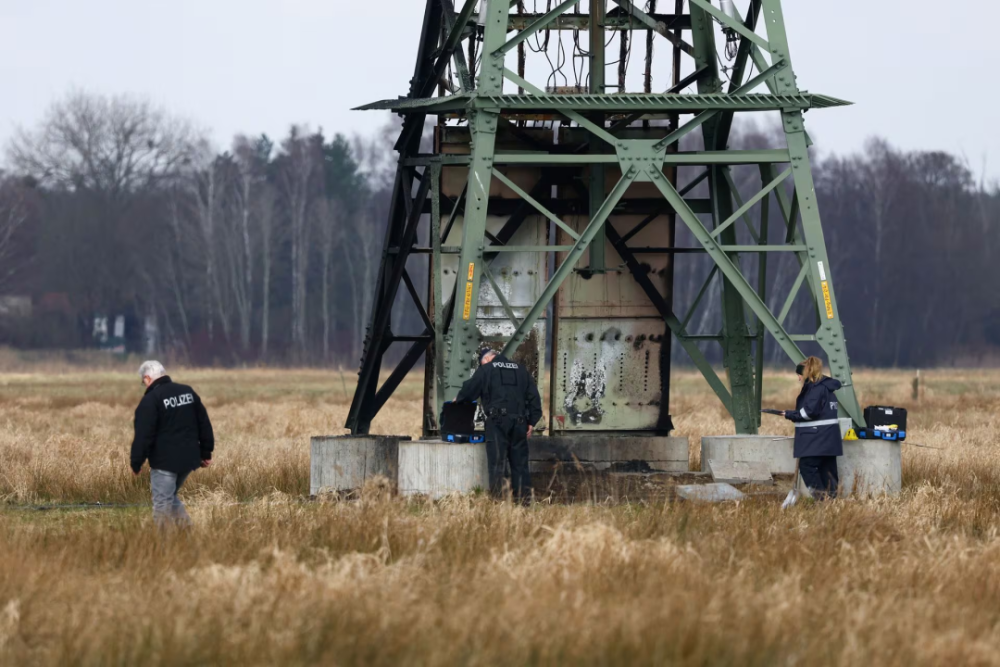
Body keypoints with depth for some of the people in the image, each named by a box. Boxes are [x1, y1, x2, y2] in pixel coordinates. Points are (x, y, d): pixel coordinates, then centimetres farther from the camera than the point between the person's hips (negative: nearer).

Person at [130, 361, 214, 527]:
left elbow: (143, 436, -14)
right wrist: (206, 452, 21)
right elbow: (204, 424, 15)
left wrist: (136, 463, -6)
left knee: (162, 504, -1)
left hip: (165, 462, -7)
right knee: (170, 498, 22)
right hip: (188, 459, 7)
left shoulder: (150, 400, -12)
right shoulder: (188, 392, 10)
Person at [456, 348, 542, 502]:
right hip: (519, 421, 4)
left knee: (496, 462, -5)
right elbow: (533, 395, 15)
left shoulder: (486, 369, 4)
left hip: (498, 421, -4)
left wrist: (459, 400, 26)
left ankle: (496, 496, -11)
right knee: (520, 461, 7)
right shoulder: (520, 369, 18)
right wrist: (532, 421, 15)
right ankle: (523, 497, 6)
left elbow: (469, 389, 4)